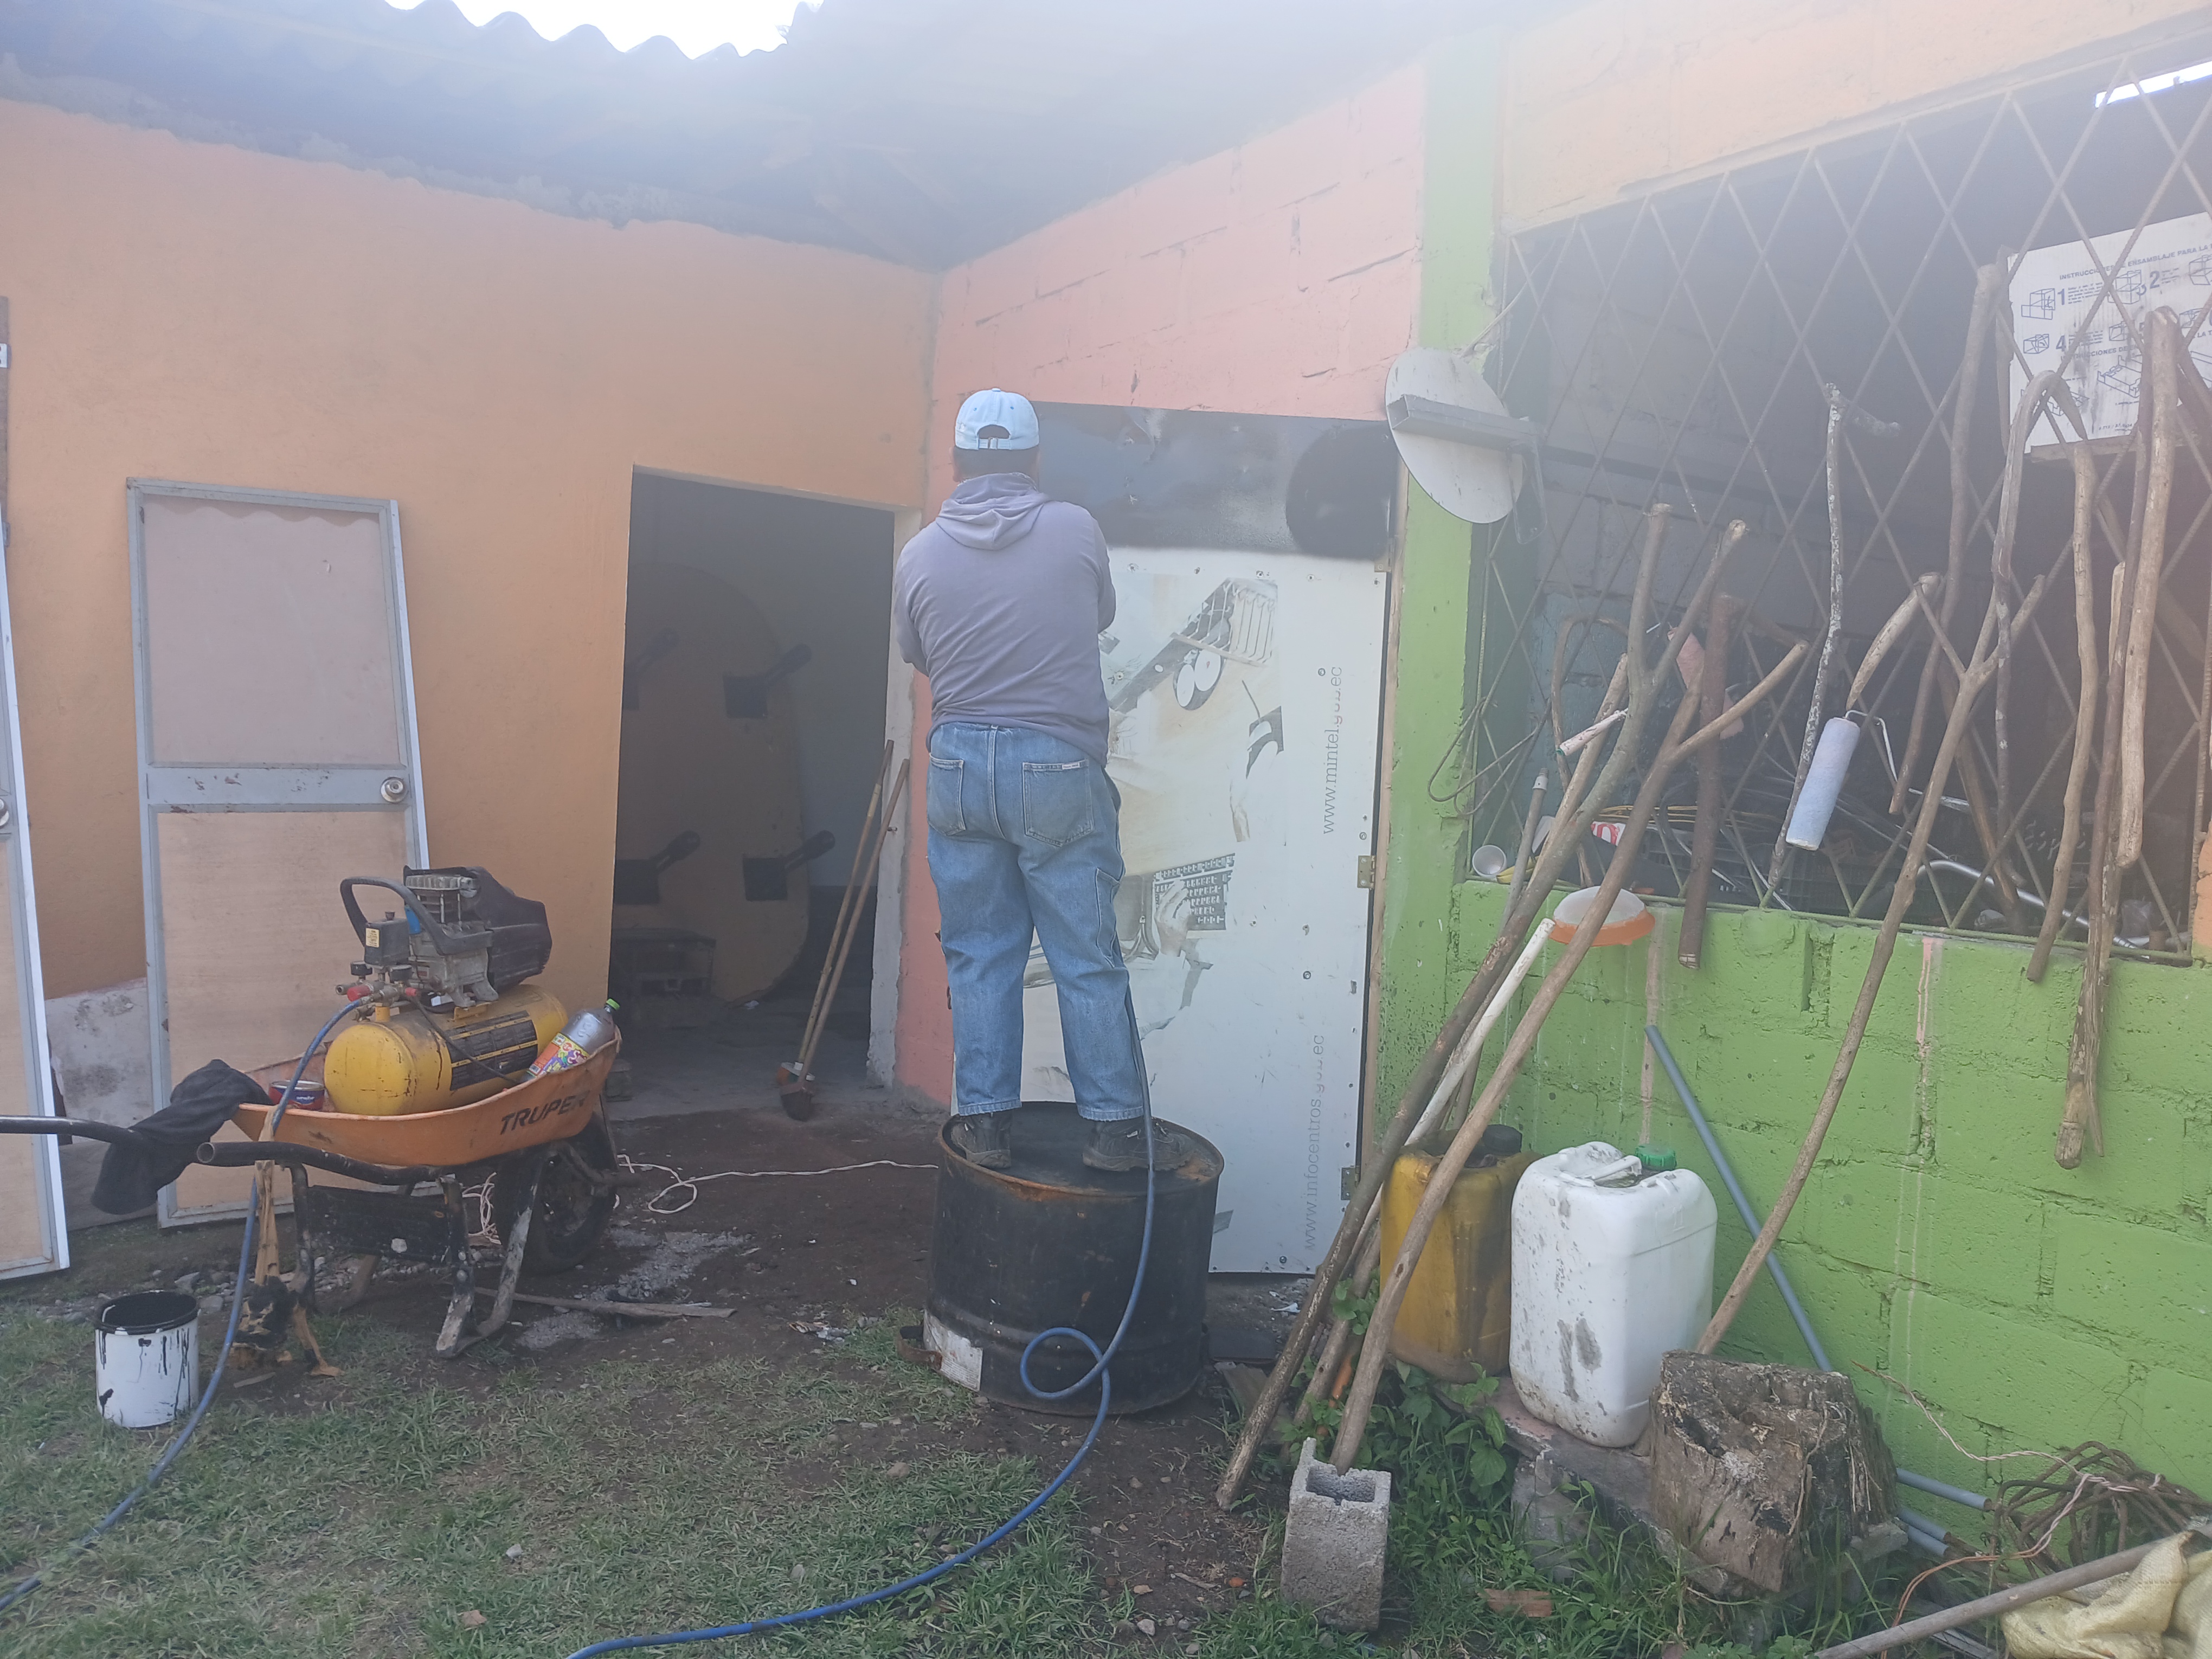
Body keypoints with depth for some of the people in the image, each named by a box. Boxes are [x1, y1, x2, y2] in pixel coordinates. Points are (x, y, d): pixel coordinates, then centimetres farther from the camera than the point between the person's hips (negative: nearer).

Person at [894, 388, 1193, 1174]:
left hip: (959, 764, 2)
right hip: (1057, 766, -2)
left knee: (978, 952, 10)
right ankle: (1116, 1125, 9)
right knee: (1087, 955, 4)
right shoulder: (1077, 530, -3)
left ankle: (984, 1122, 15)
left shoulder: (920, 554, 2)